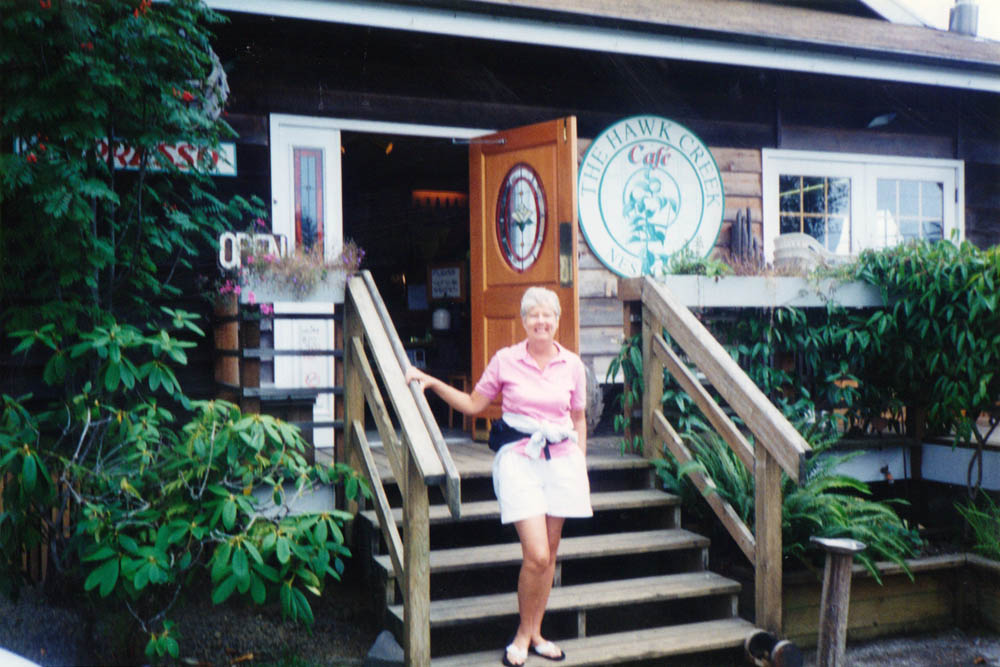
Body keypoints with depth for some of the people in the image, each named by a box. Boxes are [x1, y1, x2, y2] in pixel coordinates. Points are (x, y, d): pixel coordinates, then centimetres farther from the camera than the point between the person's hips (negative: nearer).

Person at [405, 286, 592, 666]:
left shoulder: (572, 365, 6)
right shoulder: (506, 361, 0)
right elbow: (473, 404, 9)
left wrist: (581, 467, 12)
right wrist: (432, 383, 1)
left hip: (562, 460, 3)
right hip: (519, 460, -3)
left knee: (549, 554, 7)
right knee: (536, 555, -12)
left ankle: (533, 633, 23)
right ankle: (524, 634, 9)